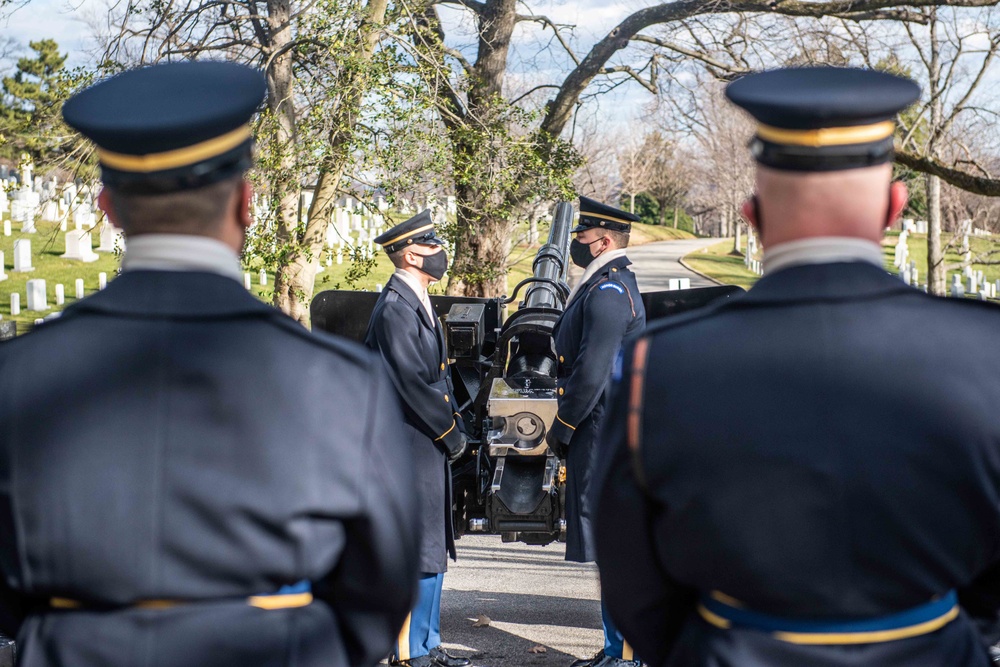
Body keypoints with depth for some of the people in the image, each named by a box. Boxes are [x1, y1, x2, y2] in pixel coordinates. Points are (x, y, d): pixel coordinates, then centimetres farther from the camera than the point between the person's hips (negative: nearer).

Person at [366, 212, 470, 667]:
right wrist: (450, 432, -12)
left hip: (432, 446, 10)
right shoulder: (395, 307, -15)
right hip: (411, 446, -10)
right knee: (419, 553, -7)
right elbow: (412, 382, -19)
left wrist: (454, 421, 10)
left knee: (434, 551, 14)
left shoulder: (420, 303, 17)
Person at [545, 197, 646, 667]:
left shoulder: (608, 292, -15)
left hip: (603, 435, -11)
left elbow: (592, 371, -21)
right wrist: (566, 428, 18)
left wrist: (561, 429, -12)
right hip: (599, 435, 11)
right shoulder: (604, 286, 18)